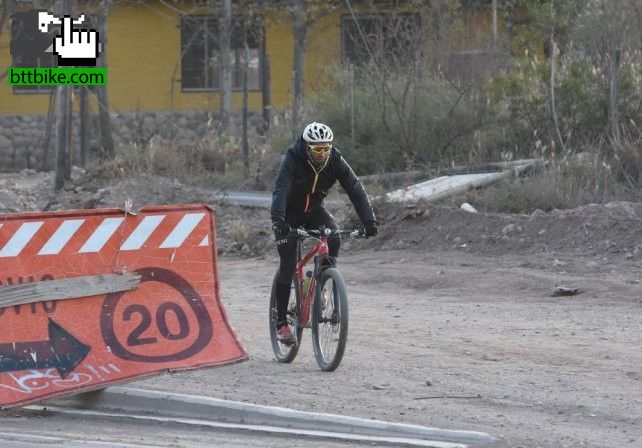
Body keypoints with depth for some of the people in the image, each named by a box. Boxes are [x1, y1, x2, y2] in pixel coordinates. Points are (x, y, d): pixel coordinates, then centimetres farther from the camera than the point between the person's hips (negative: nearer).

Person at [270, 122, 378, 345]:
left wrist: (369, 221, -37)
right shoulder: (293, 159, -28)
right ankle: (281, 322, -5)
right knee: (288, 265, -13)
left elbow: (355, 189, -24)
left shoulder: (335, 160, -19)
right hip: (289, 214, -3)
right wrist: (277, 220, -57)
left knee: (334, 240, -27)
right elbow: (280, 190, -40)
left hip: (314, 210, 3)